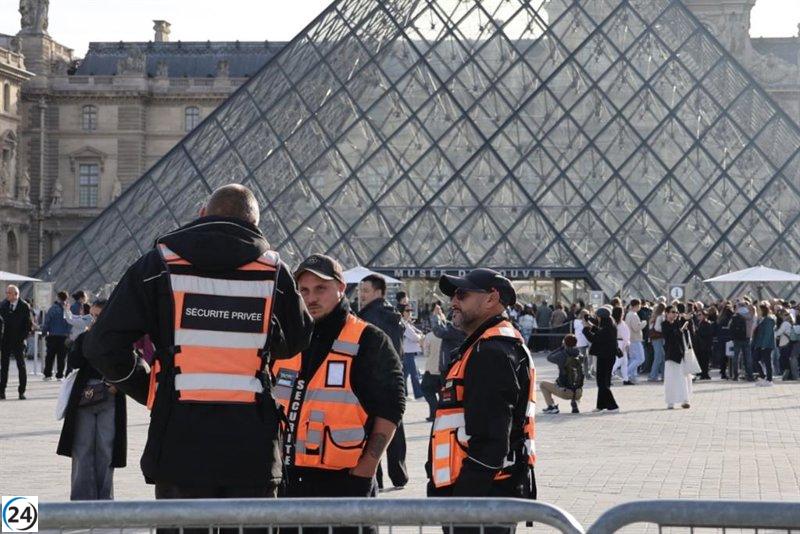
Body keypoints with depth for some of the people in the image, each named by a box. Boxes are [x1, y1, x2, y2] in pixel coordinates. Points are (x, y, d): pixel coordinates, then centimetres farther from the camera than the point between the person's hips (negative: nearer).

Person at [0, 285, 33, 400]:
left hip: (18, 341, -3)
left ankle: (21, 391, 7)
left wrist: (23, 336, -10)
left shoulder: (24, 306, -5)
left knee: (21, 366, 2)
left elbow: (30, 324, -2)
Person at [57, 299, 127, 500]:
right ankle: (82, 497, 7)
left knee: (105, 449, 2)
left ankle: (104, 496, 12)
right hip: (84, 398, 2)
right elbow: (74, 362, -7)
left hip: (109, 399, -2)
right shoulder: (83, 338, 8)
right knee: (82, 448, 1)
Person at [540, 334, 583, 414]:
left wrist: (561, 348, 12)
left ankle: (551, 406, 4)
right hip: (578, 393, 4)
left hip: (565, 392, -4)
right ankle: (574, 404, 19)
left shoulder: (562, 356, -12)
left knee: (542, 384, 16)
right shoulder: (580, 356, 1)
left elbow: (549, 357, 7)